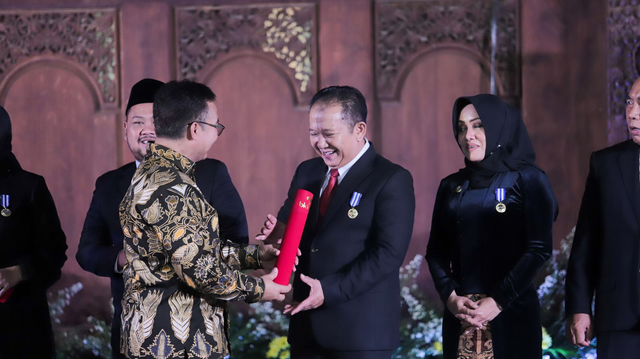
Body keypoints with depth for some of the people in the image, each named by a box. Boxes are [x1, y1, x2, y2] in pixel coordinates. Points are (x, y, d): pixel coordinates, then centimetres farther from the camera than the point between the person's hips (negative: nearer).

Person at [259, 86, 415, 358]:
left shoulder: (392, 180, -9)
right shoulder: (307, 172, 12)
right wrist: (277, 233, -10)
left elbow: (389, 253, -16)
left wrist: (330, 290, -20)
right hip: (306, 326, 6)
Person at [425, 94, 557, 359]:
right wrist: (450, 297, -7)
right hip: (459, 314, 4)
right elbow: (436, 251, 10)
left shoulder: (527, 180, -1)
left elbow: (540, 248, -8)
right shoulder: (451, 186, 12)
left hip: (512, 314, -4)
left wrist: (499, 301, -14)